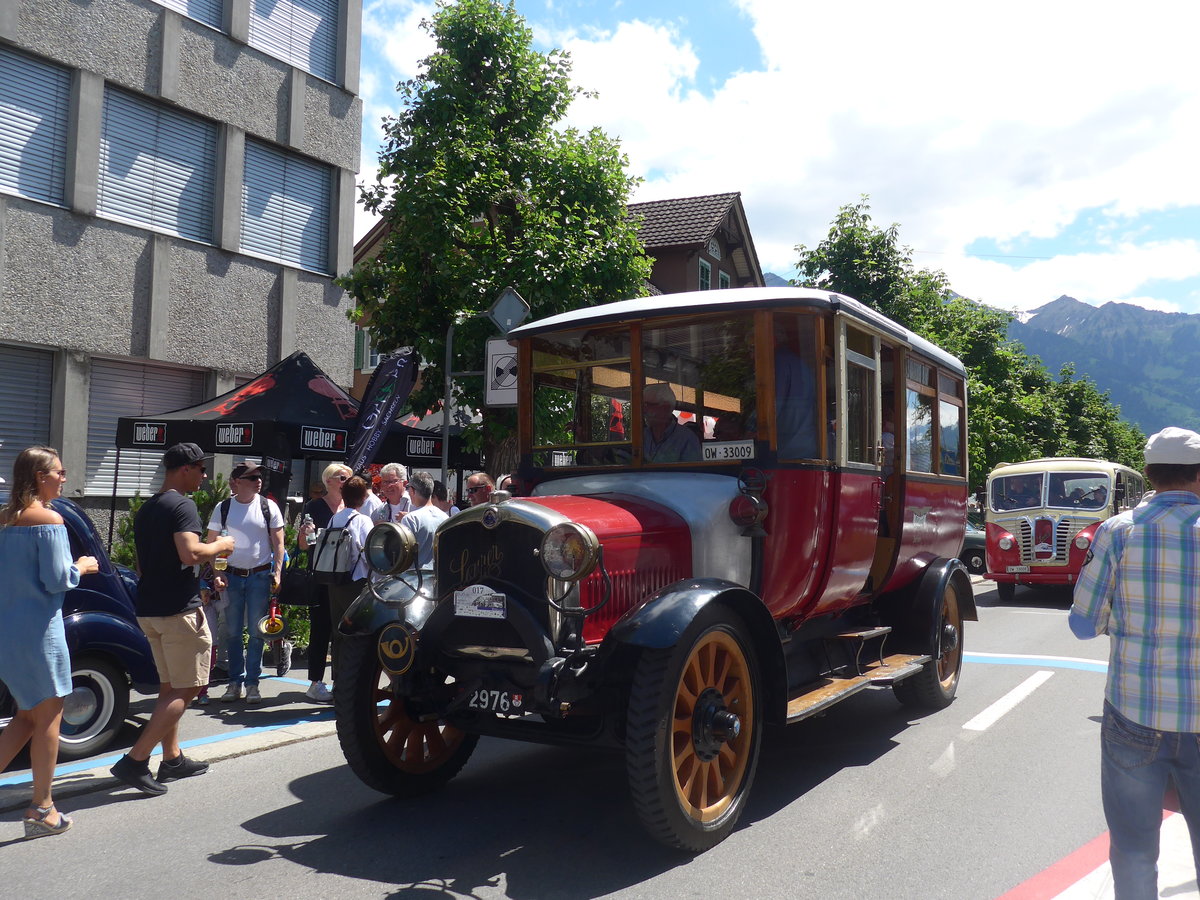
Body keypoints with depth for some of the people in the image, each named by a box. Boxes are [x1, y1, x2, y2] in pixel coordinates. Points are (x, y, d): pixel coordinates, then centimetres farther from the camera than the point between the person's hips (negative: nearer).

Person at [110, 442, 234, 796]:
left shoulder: (146, 509, 16)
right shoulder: (182, 505, -13)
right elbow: (190, 553, -27)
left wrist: (204, 577, 26)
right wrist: (221, 546, -7)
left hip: (149, 608, 9)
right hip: (179, 609, -9)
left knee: (170, 686, 17)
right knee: (187, 688, -3)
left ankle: (172, 759, 23)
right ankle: (135, 760, -8)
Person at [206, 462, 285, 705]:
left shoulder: (268, 507, 2)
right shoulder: (223, 508, 3)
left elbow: (278, 543, 4)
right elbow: (212, 544, 6)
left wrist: (277, 573, -5)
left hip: (260, 575, -1)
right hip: (231, 576, 1)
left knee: (256, 632, 1)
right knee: (233, 632, 5)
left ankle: (252, 683, 10)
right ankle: (235, 682, 15)